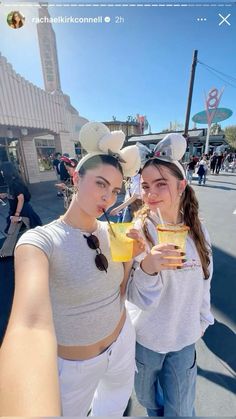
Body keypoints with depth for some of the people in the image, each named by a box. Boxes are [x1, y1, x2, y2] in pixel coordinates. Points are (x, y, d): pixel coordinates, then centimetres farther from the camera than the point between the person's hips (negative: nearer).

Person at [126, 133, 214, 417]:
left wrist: (203, 319, 11)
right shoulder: (137, 233, -25)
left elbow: (204, 280, 0)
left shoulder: (198, 230, -13)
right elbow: (135, 297, -25)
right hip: (146, 336, -1)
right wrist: (147, 267, -45)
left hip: (185, 336, 2)